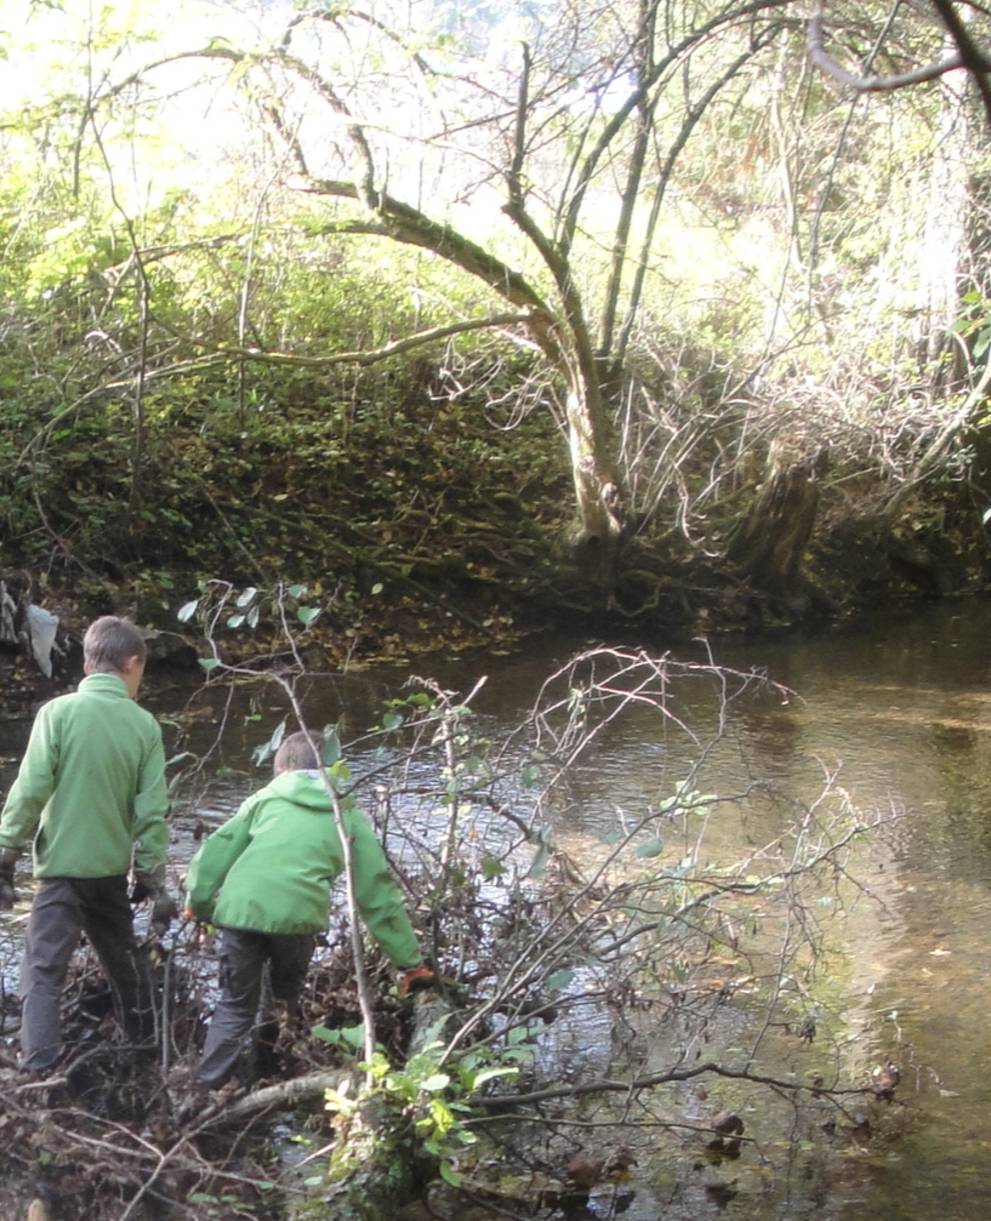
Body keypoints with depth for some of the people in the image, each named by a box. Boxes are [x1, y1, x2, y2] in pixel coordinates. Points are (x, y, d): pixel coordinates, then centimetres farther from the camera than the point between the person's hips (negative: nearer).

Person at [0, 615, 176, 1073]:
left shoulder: (58, 712, -9)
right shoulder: (144, 725, -1)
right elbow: (152, 811, -1)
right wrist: (152, 876, 7)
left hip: (62, 865, -4)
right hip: (113, 866, 4)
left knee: (43, 967, -4)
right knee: (123, 959, 22)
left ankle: (39, 1066, -16)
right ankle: (143, 1042, 37)